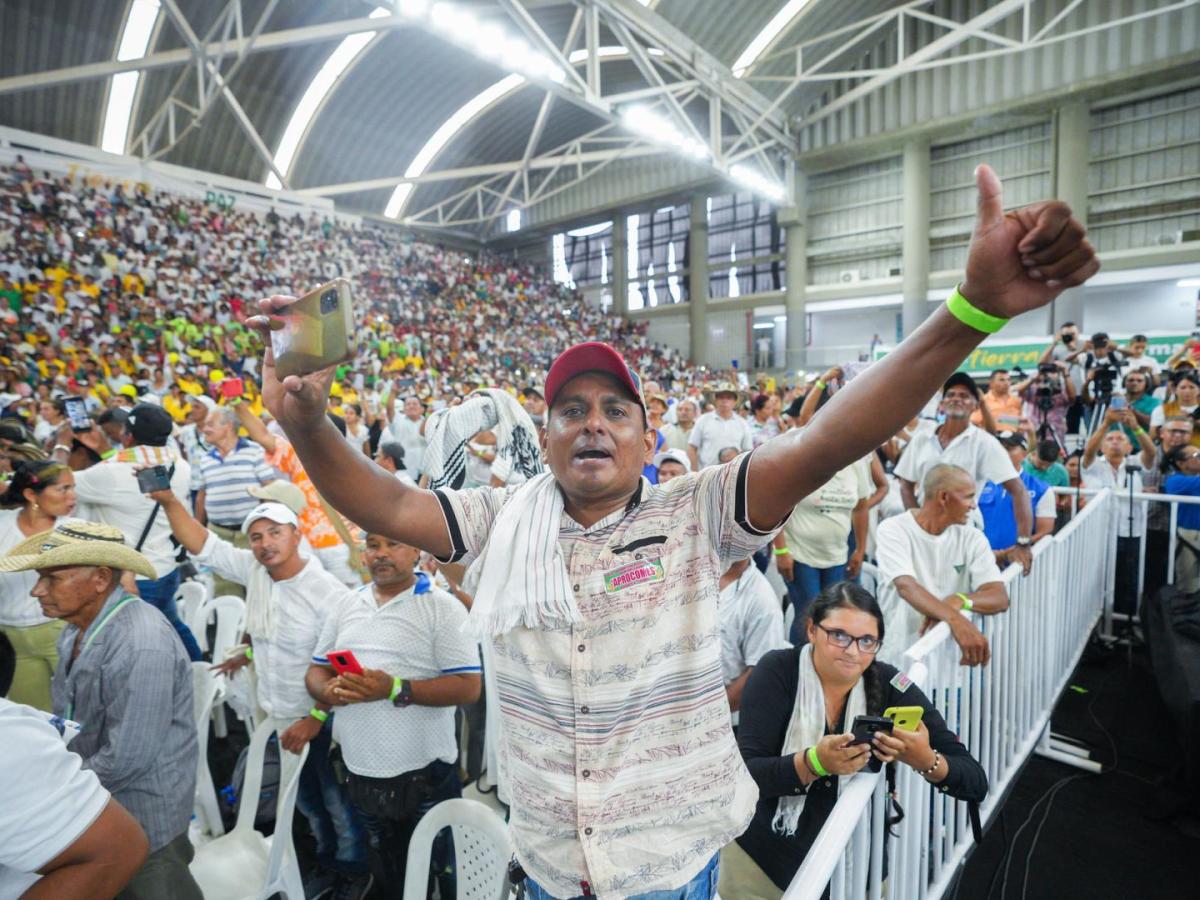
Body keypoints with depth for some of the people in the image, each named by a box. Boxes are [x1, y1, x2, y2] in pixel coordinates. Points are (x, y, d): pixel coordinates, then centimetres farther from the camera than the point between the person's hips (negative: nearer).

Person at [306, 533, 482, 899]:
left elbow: (467, 686, -18)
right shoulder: (347, 605, 6)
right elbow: (316, 670, 11)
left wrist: (395, 690, -26)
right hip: (360, 770, 5)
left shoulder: (443, 607, -12)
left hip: (423, 772, -5)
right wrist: (329, 691, -12)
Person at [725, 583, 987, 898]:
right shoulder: (778, 671, -18)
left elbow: (976, 783, -12)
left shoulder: (889, 684, -12)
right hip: (765, 860, -2)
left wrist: (925, 761, -32)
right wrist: (815, 762, -40)